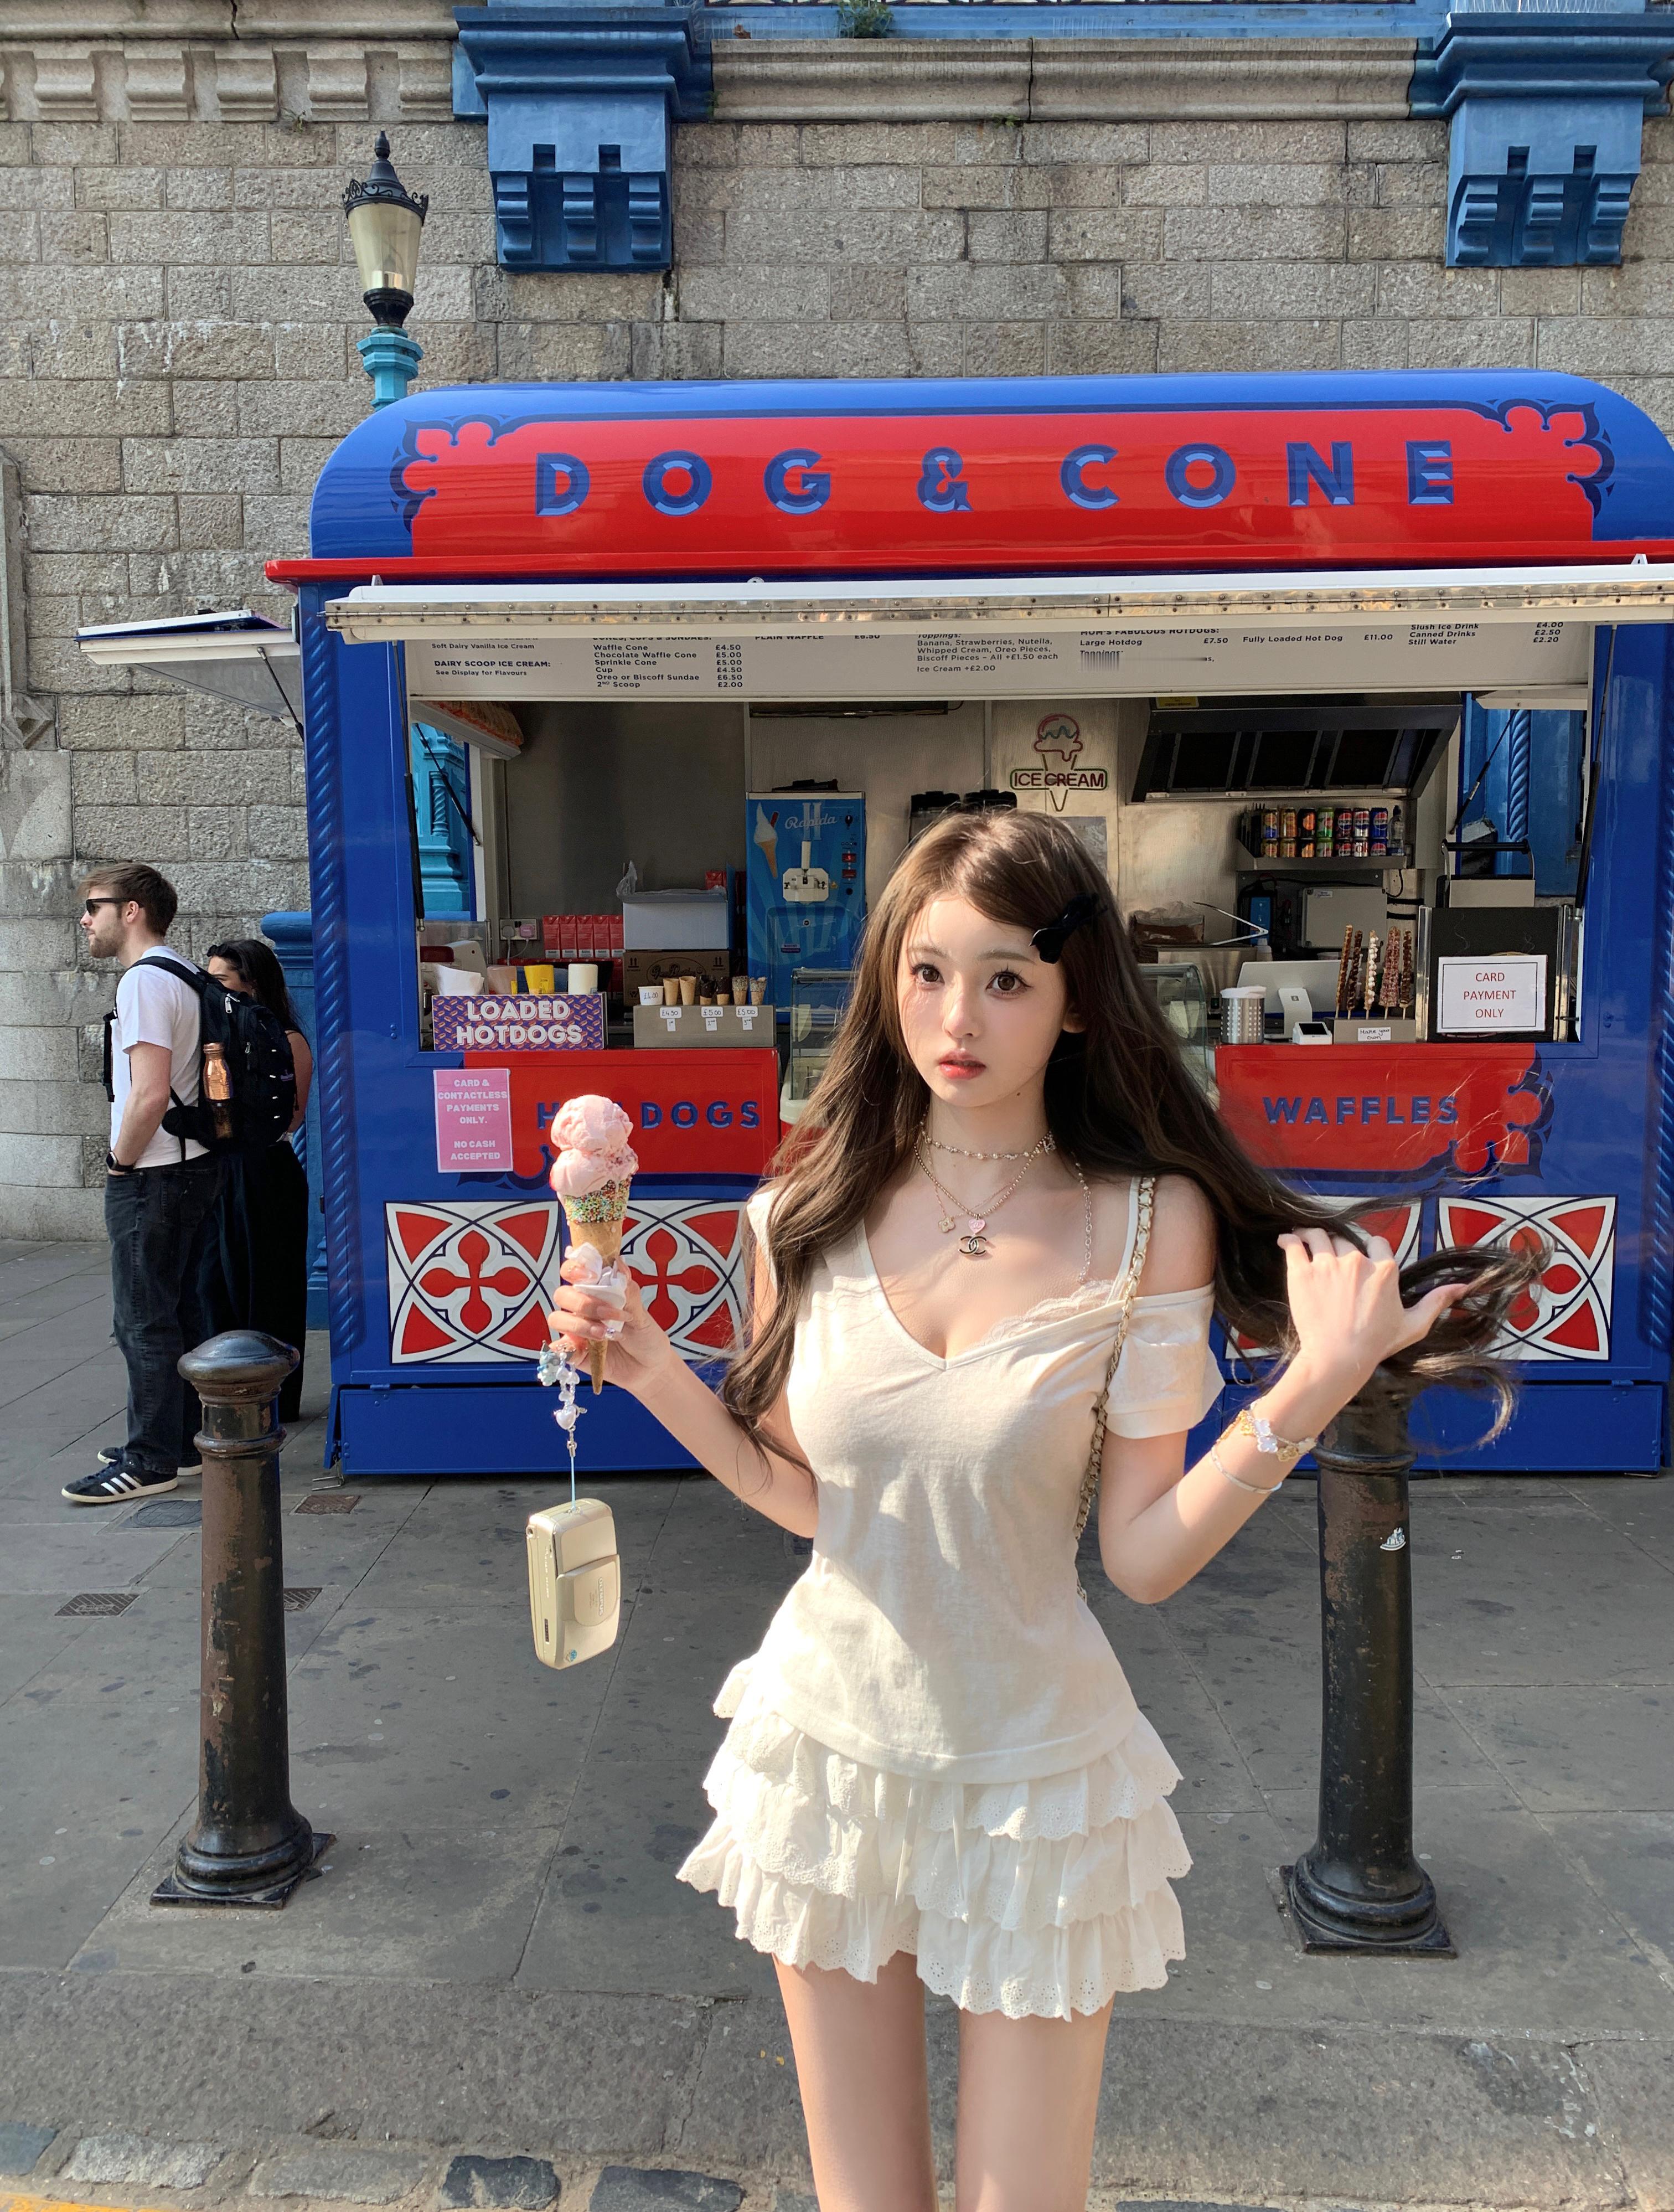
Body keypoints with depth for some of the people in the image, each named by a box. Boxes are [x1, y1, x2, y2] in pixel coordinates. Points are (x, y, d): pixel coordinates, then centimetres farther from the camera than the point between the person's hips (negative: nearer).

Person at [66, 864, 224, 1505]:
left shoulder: (144, 981, -16)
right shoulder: (185, 973, 12)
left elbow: (149, 1094, -25)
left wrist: (120, 1162, -11)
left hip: (151, 1177, -9)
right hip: (194, 1163, 9)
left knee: (144, 1321, -2)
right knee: (180, 1311, 16)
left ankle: (151, 1462, 5)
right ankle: (185, 1440, 25)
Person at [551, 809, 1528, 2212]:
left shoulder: (1150, 1224, -14)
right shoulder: (814, 1208, -7)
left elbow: (1146, 1555, -13)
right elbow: (802, 1495, 2)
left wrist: (1312, 1389, -22)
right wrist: (655, 1376, -10)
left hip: (1033, 1770, -2)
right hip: (830, 1738, 3)